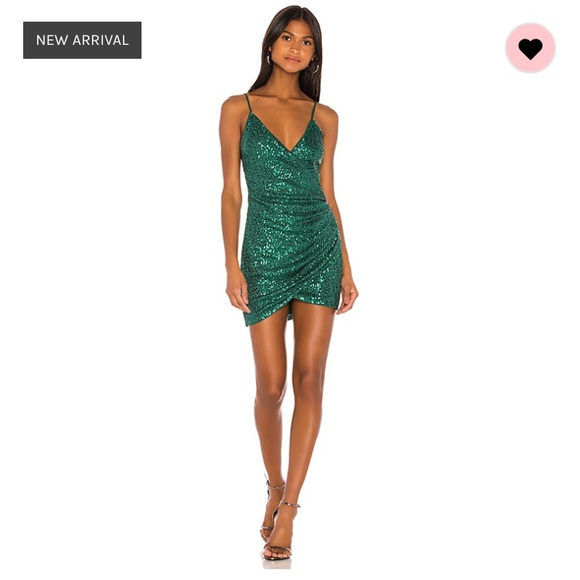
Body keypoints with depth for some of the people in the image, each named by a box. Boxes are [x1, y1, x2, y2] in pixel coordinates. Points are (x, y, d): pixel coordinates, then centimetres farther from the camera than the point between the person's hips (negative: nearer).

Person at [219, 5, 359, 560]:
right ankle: (276, 485, 25)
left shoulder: (324, 117, 10)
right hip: (265, 253, -2)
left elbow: (328, 193, 12)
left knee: (309, 379, -4)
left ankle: (288, 507, 3)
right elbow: (231, 191, 1)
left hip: (319, 249, 2)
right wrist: (232, 265, -7)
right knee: (271, 386, -1)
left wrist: (346, 267, 8)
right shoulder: (239, 108, 4)